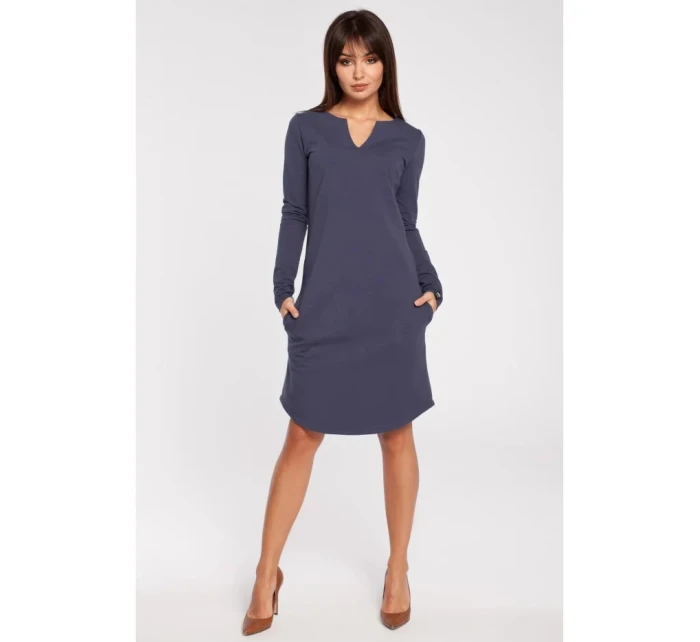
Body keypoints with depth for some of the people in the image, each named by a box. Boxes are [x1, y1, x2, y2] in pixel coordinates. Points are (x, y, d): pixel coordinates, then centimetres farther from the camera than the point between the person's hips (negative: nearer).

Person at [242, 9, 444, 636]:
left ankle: (398, 569, 28)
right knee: (303, 437, 5)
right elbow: (294, 214, 6)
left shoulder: (407, 140, 9)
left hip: (392, 304, 1)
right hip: (324, 306, 0)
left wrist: (431, 287, -4)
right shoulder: (306, 129, 8)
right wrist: (283, 290, -3)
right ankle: (268, 572, 22)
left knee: (397, 437, 8)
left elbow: (408, 225, 10)